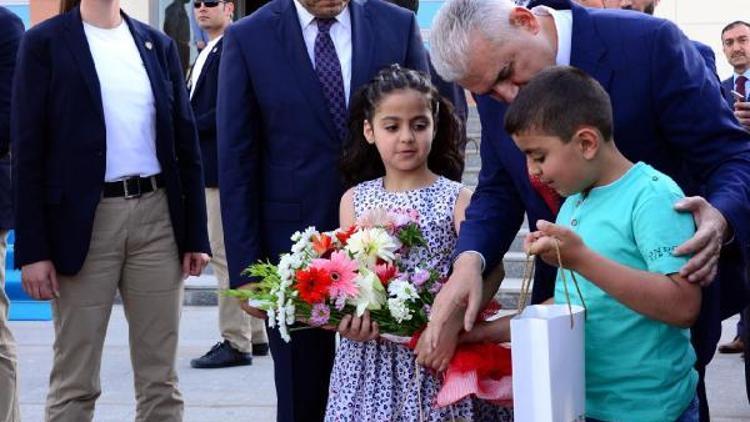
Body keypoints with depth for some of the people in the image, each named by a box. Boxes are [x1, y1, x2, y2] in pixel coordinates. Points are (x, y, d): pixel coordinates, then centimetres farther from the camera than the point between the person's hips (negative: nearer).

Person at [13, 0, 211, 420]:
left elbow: (186, 141, 11)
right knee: (75, 380, 2)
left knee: (160, 376, 7)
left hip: (157, 217, 4)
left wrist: (196, 234, 5)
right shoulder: (45, 42, -1)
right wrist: (32, 250, -10)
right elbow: (28, 150, -4)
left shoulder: (158, 44, 10)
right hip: (84, 222, -3)